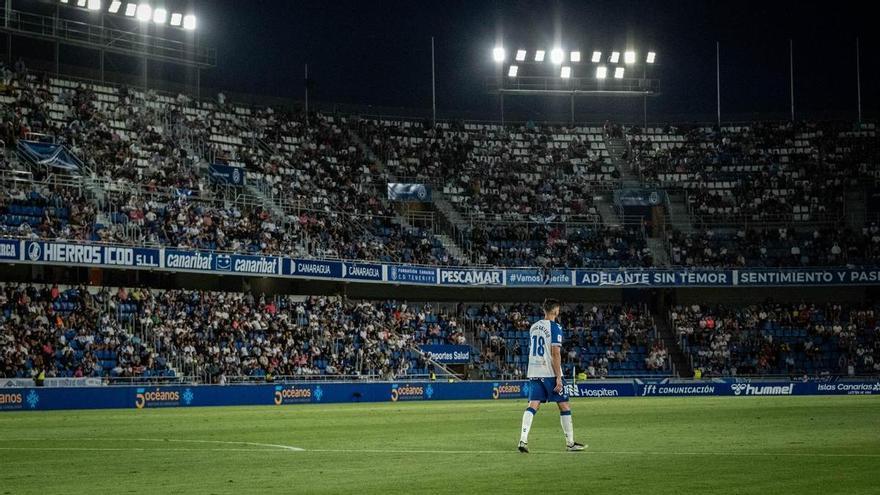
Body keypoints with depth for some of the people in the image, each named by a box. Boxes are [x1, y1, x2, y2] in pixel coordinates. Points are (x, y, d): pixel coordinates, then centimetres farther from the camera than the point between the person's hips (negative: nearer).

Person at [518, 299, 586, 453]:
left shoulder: (533, 327, 14)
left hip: (534, 372, 6)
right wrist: (558, 378, -15)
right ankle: (570, 443, 10)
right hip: (550, 373, -6)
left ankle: (523, 440, -16)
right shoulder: (554, 327, -9)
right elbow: (555, 354, -15)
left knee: (533, 405, 0)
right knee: (564, 405, 5)